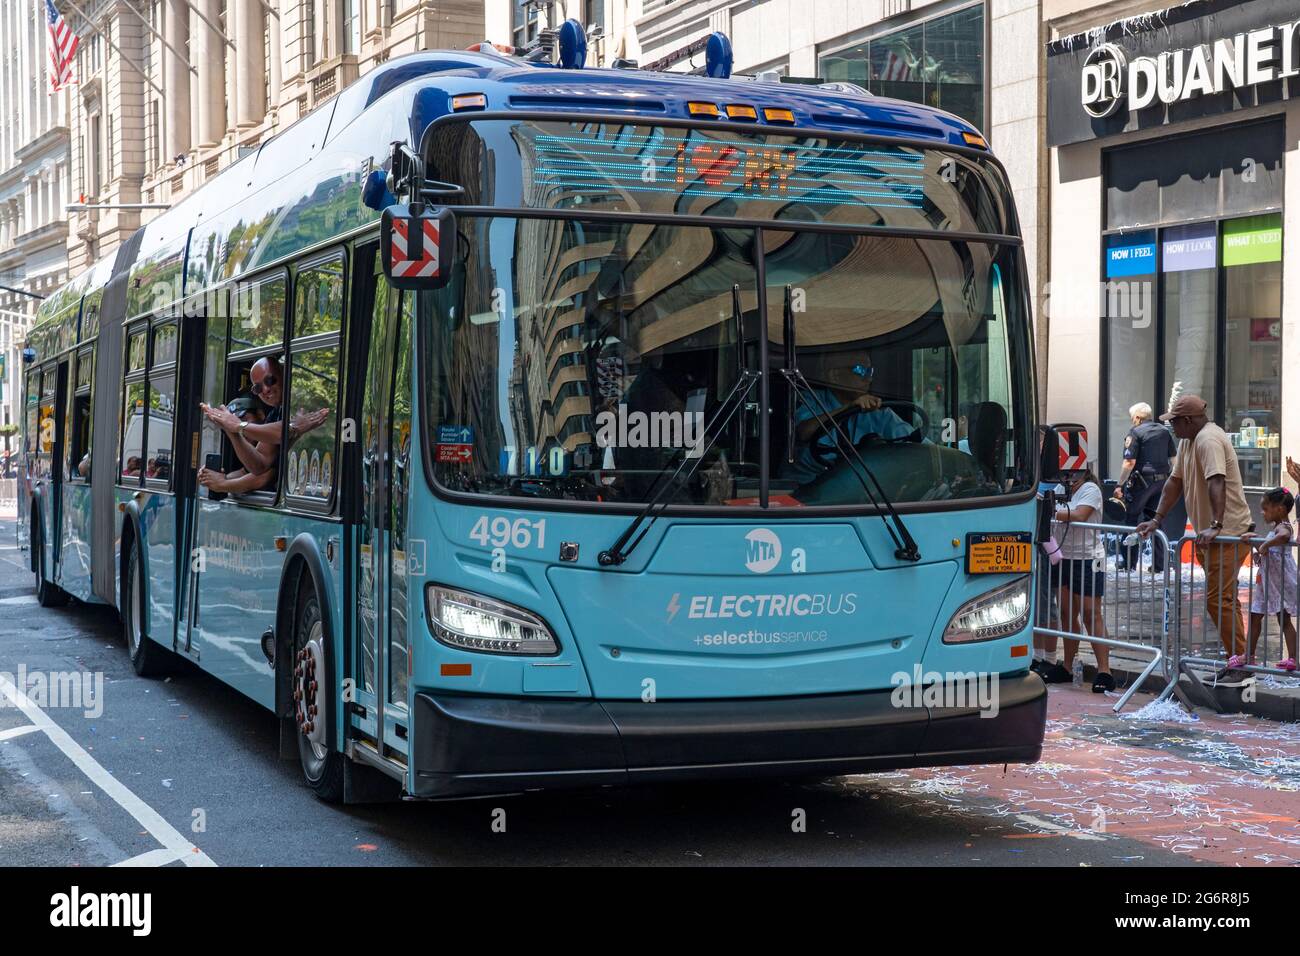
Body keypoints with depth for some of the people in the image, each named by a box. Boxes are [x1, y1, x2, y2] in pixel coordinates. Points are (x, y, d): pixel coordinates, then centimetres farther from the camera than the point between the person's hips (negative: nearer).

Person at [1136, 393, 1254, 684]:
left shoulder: (1208, 440, -19)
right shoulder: (1187, 441, 14)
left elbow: (1217, 483, -29)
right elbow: (1175, 482, 18)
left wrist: (1216, 526, -37)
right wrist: (1156, 520, 15)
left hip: (1229, 533, -11)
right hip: (1210, 534, 11)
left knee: (1218, 599, -12)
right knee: (1225, 598, 14)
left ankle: (1241, 664, -7)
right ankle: (1235, 661, 21)